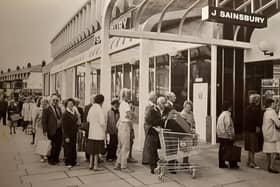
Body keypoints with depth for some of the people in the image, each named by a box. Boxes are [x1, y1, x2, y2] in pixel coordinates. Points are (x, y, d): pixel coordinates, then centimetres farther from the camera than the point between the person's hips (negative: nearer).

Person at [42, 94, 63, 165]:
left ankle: (56, 158, 27)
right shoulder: (46, 109, -7)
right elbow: (44, 121, -9)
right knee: (52, 146, 4)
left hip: (59, 130, 6)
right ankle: (50, 159, 21)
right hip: (52, 131, -6)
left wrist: (62, 128, 9)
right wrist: (45, 131, -14)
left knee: (58, 146, 11)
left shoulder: (59, 108, 13)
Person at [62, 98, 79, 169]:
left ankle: (73, 161, 24)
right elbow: (64, 126, -13)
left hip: (74, 133, 6)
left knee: (74, 148, 12)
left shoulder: (75, 112, 7)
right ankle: (68, 163, 14)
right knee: (68, 148, 2)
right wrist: (66, 137, -15)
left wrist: (76, 130, 6)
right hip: (68, 134, -6)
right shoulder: (65, 114, -12)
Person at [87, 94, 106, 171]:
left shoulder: (91, 108, 5)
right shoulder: (99, 109, -18)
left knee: (92, 149, 16)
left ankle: (91, 164, 24)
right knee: (97, 150, 2)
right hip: (98, 133, -7)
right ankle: (95, 166, 9)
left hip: (91, 133, 7)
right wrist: (104, 129, -3)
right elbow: (102, 122, -18)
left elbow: (88, 119, 14)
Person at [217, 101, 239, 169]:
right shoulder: (227, 114, -14)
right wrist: (230, 135, -15)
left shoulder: (221, 114, 15)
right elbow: (228, 126, -19)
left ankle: (222, 164, 14)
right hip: (226, 136, -9)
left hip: (221, 135, 9)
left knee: (222, 149, 10)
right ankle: (232, 164, 6)